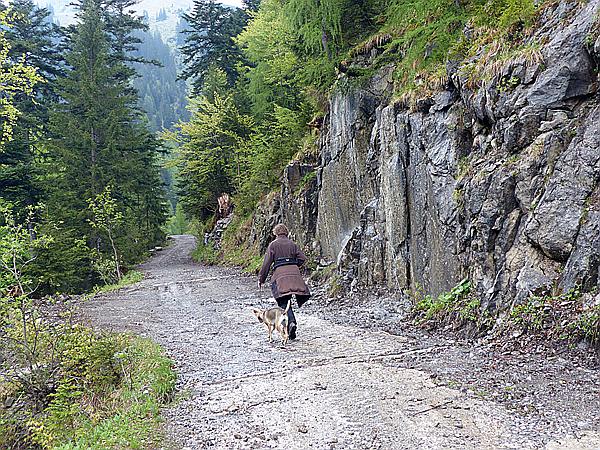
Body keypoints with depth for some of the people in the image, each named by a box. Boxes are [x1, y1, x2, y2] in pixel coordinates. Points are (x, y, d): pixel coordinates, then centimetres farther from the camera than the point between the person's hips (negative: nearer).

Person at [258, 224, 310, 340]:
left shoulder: (273, 245, 5)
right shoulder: (292, 244, 16)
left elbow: (267, 263, 1)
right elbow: (302, 258, 9)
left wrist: (261, 279, 7)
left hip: (280, 273, -4)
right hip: (294, 272, 4)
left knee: (283, 302, -6)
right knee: (287, 301, 11)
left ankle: (291, 322, -27)